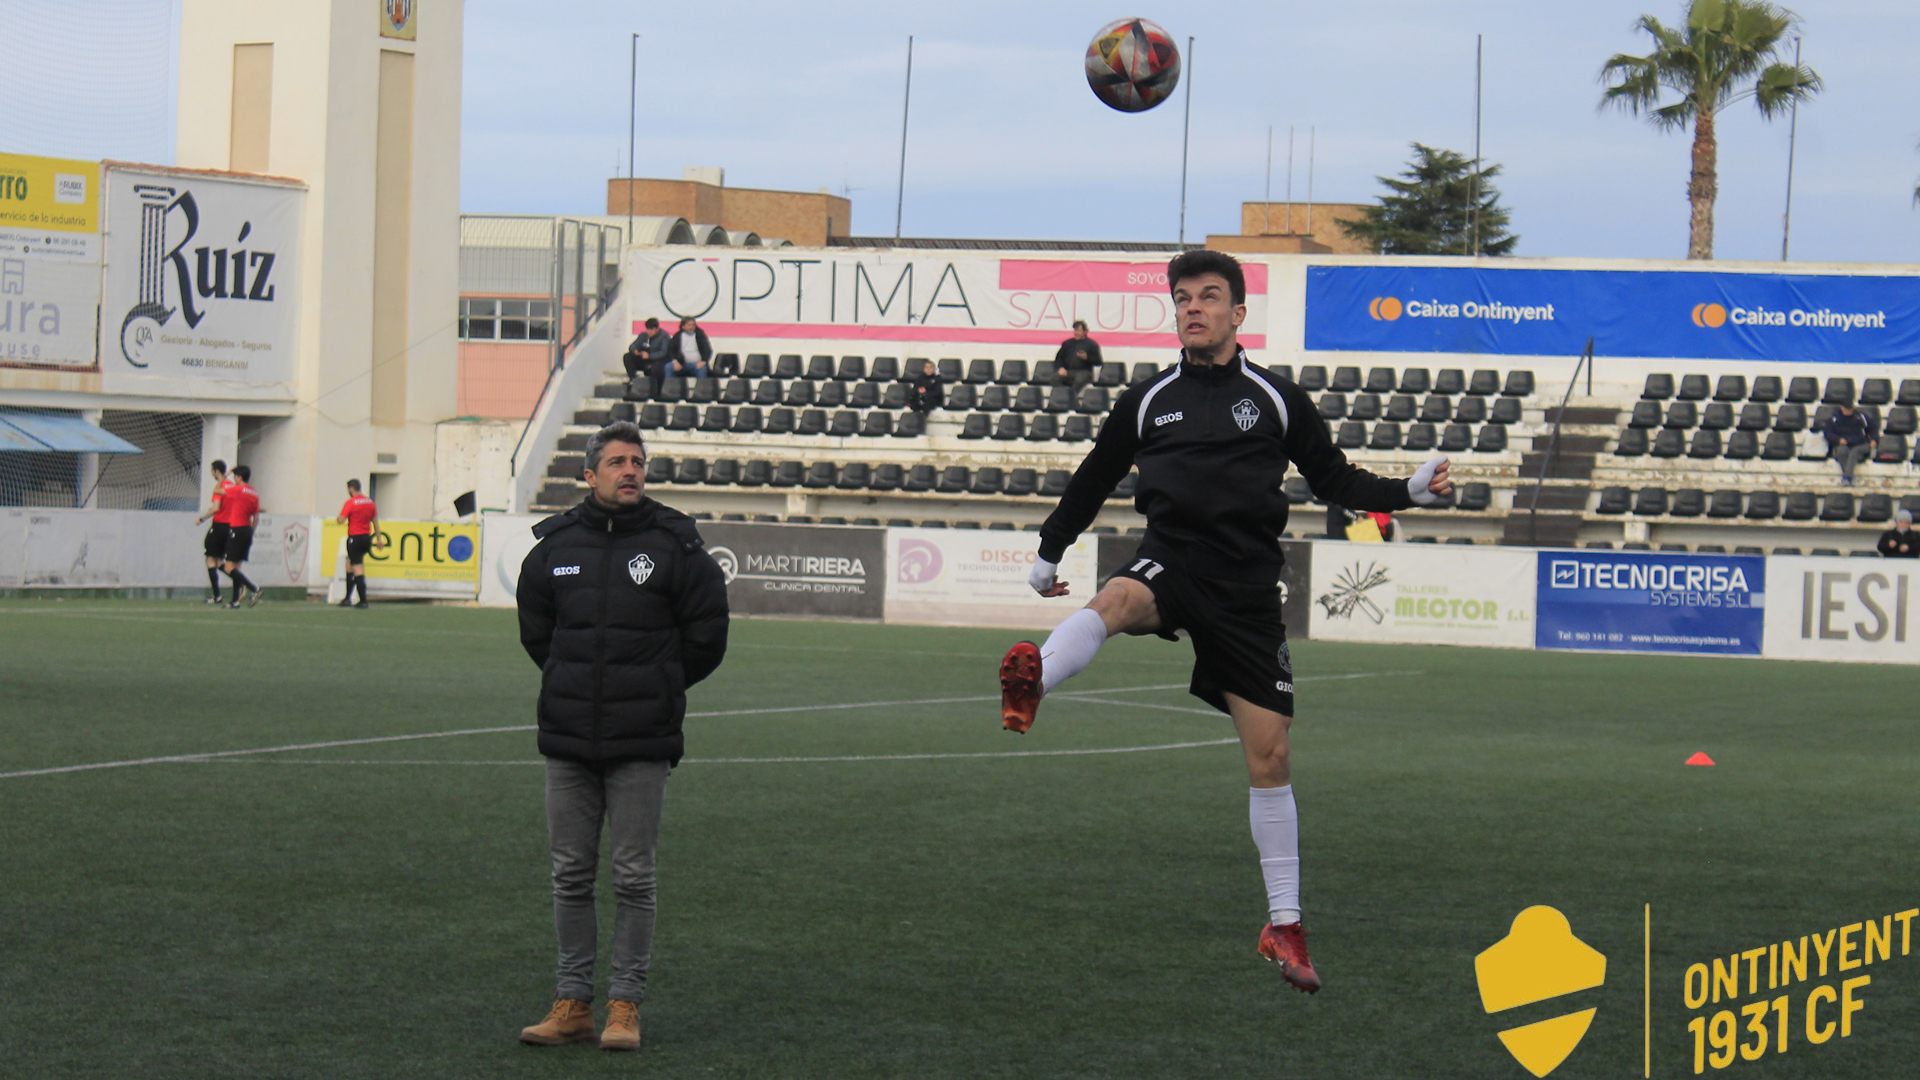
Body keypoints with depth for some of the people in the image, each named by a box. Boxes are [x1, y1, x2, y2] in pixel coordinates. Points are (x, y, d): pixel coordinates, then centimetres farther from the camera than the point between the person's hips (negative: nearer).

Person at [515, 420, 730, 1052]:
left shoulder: (674, 545, -3)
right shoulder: (556, 545, 5)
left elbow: (705, 637, 5)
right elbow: (536, 632, 19)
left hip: (642, 744, -3)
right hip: (568, 739, 3)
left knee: (633, 877, 0)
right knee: (571, 875, 7)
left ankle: (626, 1005, 6)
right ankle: (572, 1003, 14)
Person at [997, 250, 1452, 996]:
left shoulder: (1277, 400, 7)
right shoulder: (1148, 401, 9)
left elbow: (1335, 480, 13)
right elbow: (1094, 479, 23)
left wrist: (1407, 492, -2)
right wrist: (1049, 550, 30)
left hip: (1247, 587, 0)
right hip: (1172, 561, 0)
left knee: (1269, 756, 0)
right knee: (1117, 600, -38)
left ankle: (1284, 925, 10)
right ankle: (1028, 687, -66)